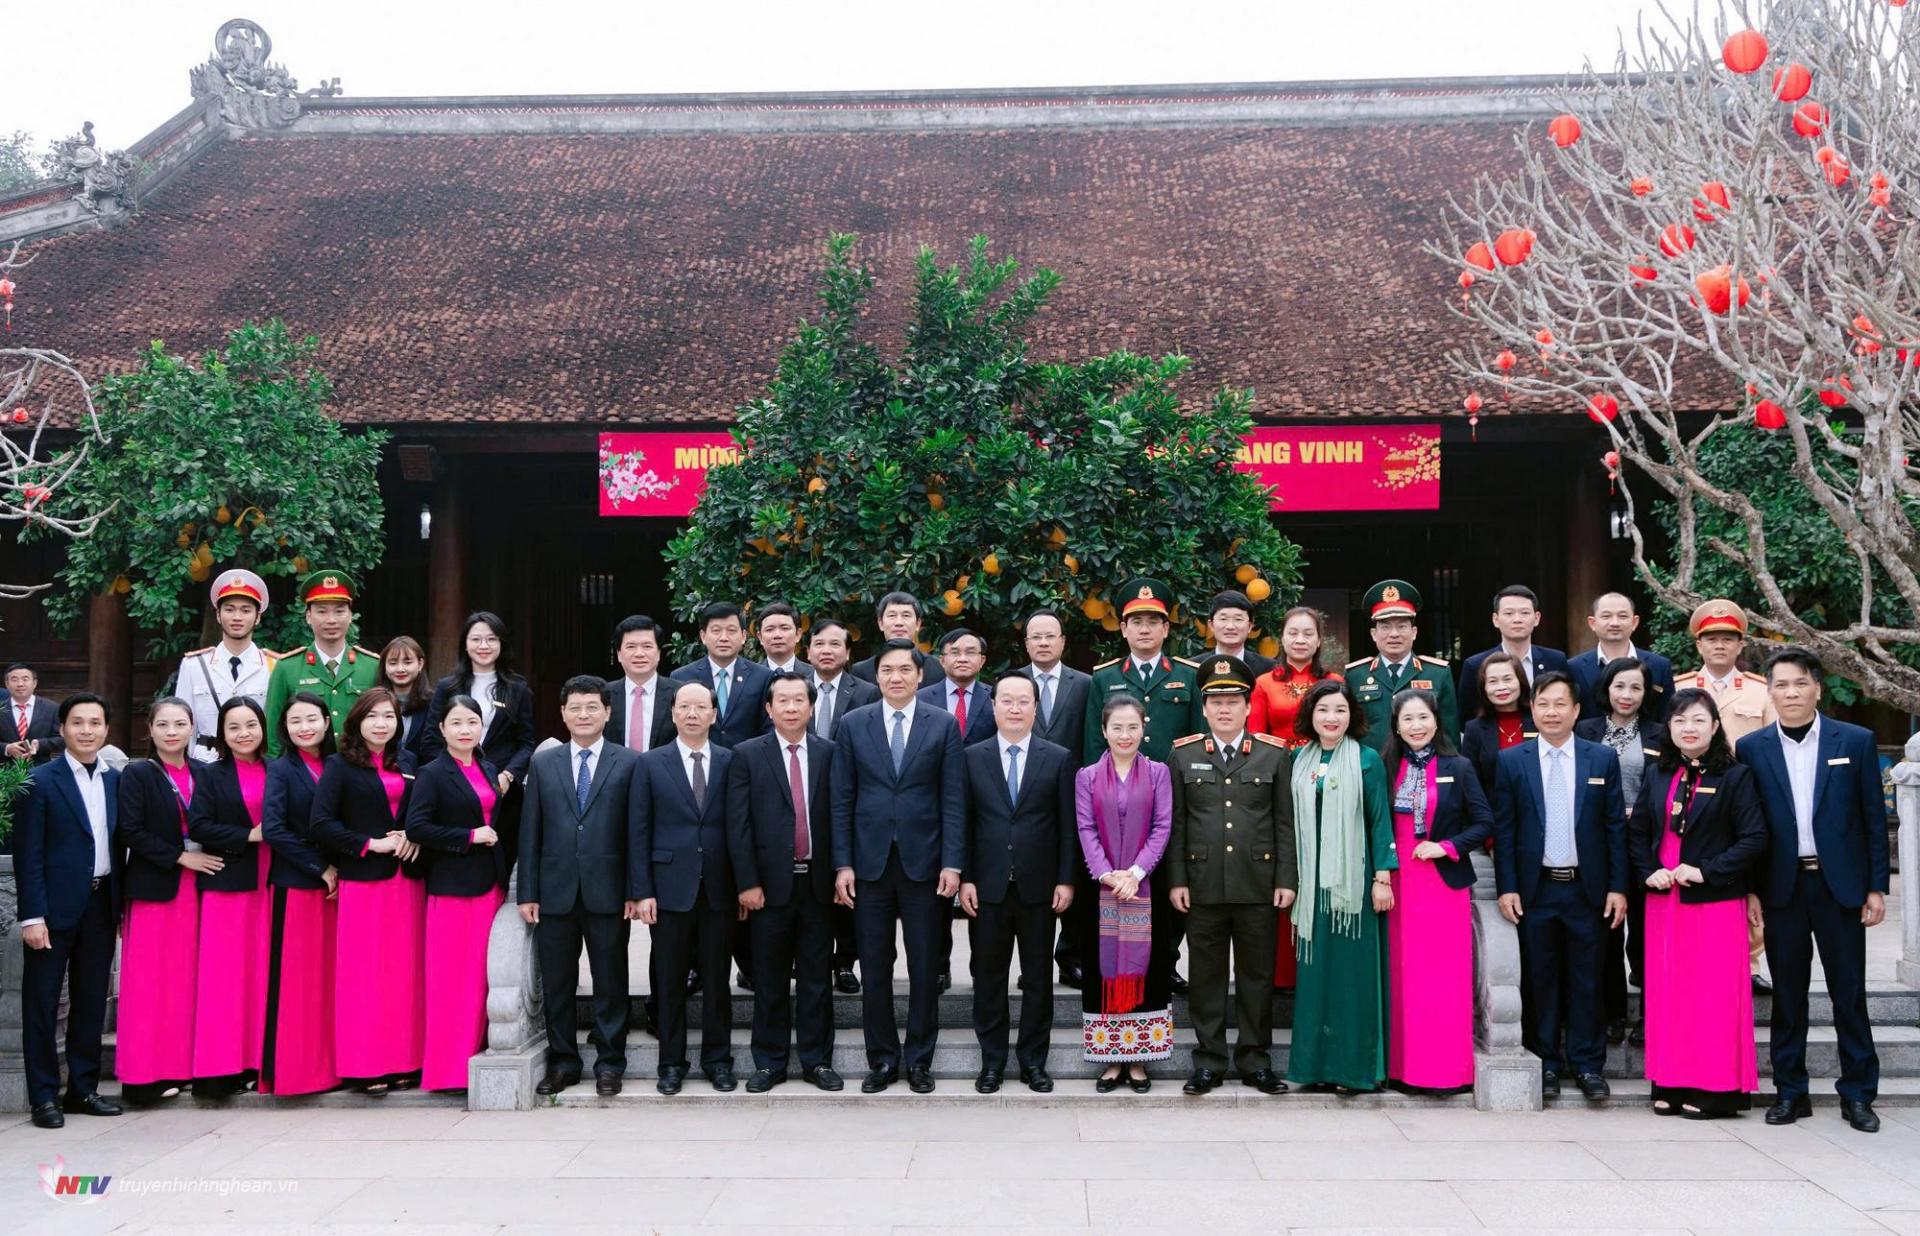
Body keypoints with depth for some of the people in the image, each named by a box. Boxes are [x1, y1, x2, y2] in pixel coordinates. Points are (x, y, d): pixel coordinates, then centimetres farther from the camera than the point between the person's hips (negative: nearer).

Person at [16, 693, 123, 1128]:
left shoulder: (115, 780, 9)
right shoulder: (41, 781, -7)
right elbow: (28, 853, -9)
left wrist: (121, 903, 7)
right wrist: (32, 915, -14)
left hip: (101, 903, 5)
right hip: (57, 906, -5)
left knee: (92, 1001, 11)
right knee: (42, 1002, 3)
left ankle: (83, 1088, 21)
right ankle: (43, 1096, 11)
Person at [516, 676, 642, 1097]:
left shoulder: (629, 763, 2)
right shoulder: (542, 763, 9)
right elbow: (530, 832, 7)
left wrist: (635, 890, -6)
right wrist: (527, 893, 1)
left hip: (608, 892, -2)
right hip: (555, 892, 2)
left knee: (610, 982, 5)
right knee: (556, 983, 8)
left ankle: (609, 1063, 15)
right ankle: (562, 1062, 19)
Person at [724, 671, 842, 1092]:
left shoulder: (829, 754, 5)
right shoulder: (747, 755, 0)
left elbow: (837, 817, 5)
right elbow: (738, 825, -3)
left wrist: (839, 873, 0)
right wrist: (747, 882, -8)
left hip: (817, 883, 1)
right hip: (770, 883, -1)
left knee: (817, 977, 7)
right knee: (770, 981, 7)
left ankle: (816, 1060, 17)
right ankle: (769, 1062, 17)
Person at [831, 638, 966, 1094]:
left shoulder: (943, 724, 2)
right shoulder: (853, 724, 4)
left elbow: (953, 799, 0)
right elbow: (842, 799, 3)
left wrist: (952, 863, -7)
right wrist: (842, 864, -2)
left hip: (923, 862, -1)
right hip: (870, 863, 1)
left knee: (924, 969, 5)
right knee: (874, 969, 6)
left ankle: (919, 1060, 18)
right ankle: (881, 1060, 17)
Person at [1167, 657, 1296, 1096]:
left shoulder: (1275, 755, 5)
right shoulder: (1183, 756, 6)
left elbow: (1286, 823, 4)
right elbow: (1175, 824, 5)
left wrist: (1286, 880, -2)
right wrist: (1176, 880, 0)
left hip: (1258, 886, 0)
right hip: (1203, 887, 0)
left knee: (1257, 975, 7)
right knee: (1206, 977, 6)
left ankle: (1254, 1060, 18)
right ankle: (1209, 1061, 16)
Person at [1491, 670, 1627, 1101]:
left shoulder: (1603, 758, 3)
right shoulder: (1511, 761, 2)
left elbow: (1615, 826, 4)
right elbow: (1503, 829, 1)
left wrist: (1617, 887, -1)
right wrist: (1506, 887, -5)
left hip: (1586, 888, 0)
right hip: (1534, 888, 0)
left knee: (1586, 980, 5)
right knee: (1539, 979, 6)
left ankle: (1587, 1064, 14)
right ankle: (1545, 1062, 16)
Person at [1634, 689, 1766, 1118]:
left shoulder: (1735, 776, -4)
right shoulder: (1656, 775, 10)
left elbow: (1754, 838, -9)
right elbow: (1637, 831, 14)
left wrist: (1706, 871, -15)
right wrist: (1648, 873, -2)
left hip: (1715, 901, -4)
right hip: (1663, 901, 4)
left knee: (1714, 994, -2)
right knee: (1667, 991, 6)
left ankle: (1714, 1086, 6)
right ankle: (1671, 1083, 14)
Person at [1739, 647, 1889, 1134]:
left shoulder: (1856, 742, 0)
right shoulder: (1751, 749, 2)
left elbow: (1874, 818, 2)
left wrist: (1876, 888, -2)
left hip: (1840, 884, -1)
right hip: (1781, 887, 1)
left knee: (1849, 992, 5)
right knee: (1788, 993, 7)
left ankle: (1858, 1094, 15)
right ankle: (1790, 1091, 16)